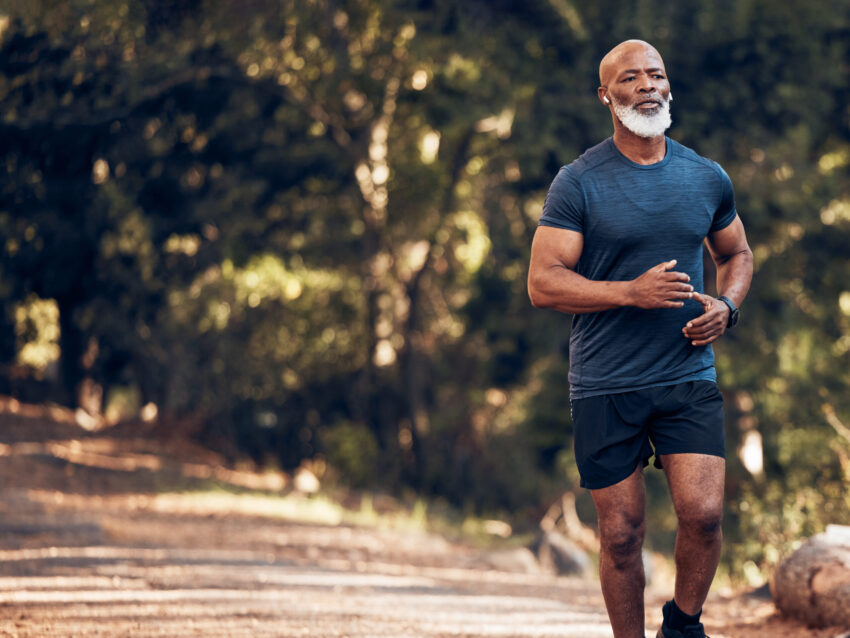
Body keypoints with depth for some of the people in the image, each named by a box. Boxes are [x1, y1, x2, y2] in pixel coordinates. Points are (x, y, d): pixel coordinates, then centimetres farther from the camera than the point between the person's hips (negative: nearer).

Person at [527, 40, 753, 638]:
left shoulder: (708, 178, 8)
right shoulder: (578, 183, -4)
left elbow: (737, 256, 23)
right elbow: (543, 283, -8)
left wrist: (726, 307, 1)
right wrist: (632, 291, -19)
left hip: (689, 378, 2)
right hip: (605, 387, -2)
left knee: (704, 514, -13)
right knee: (622, 535, 2)